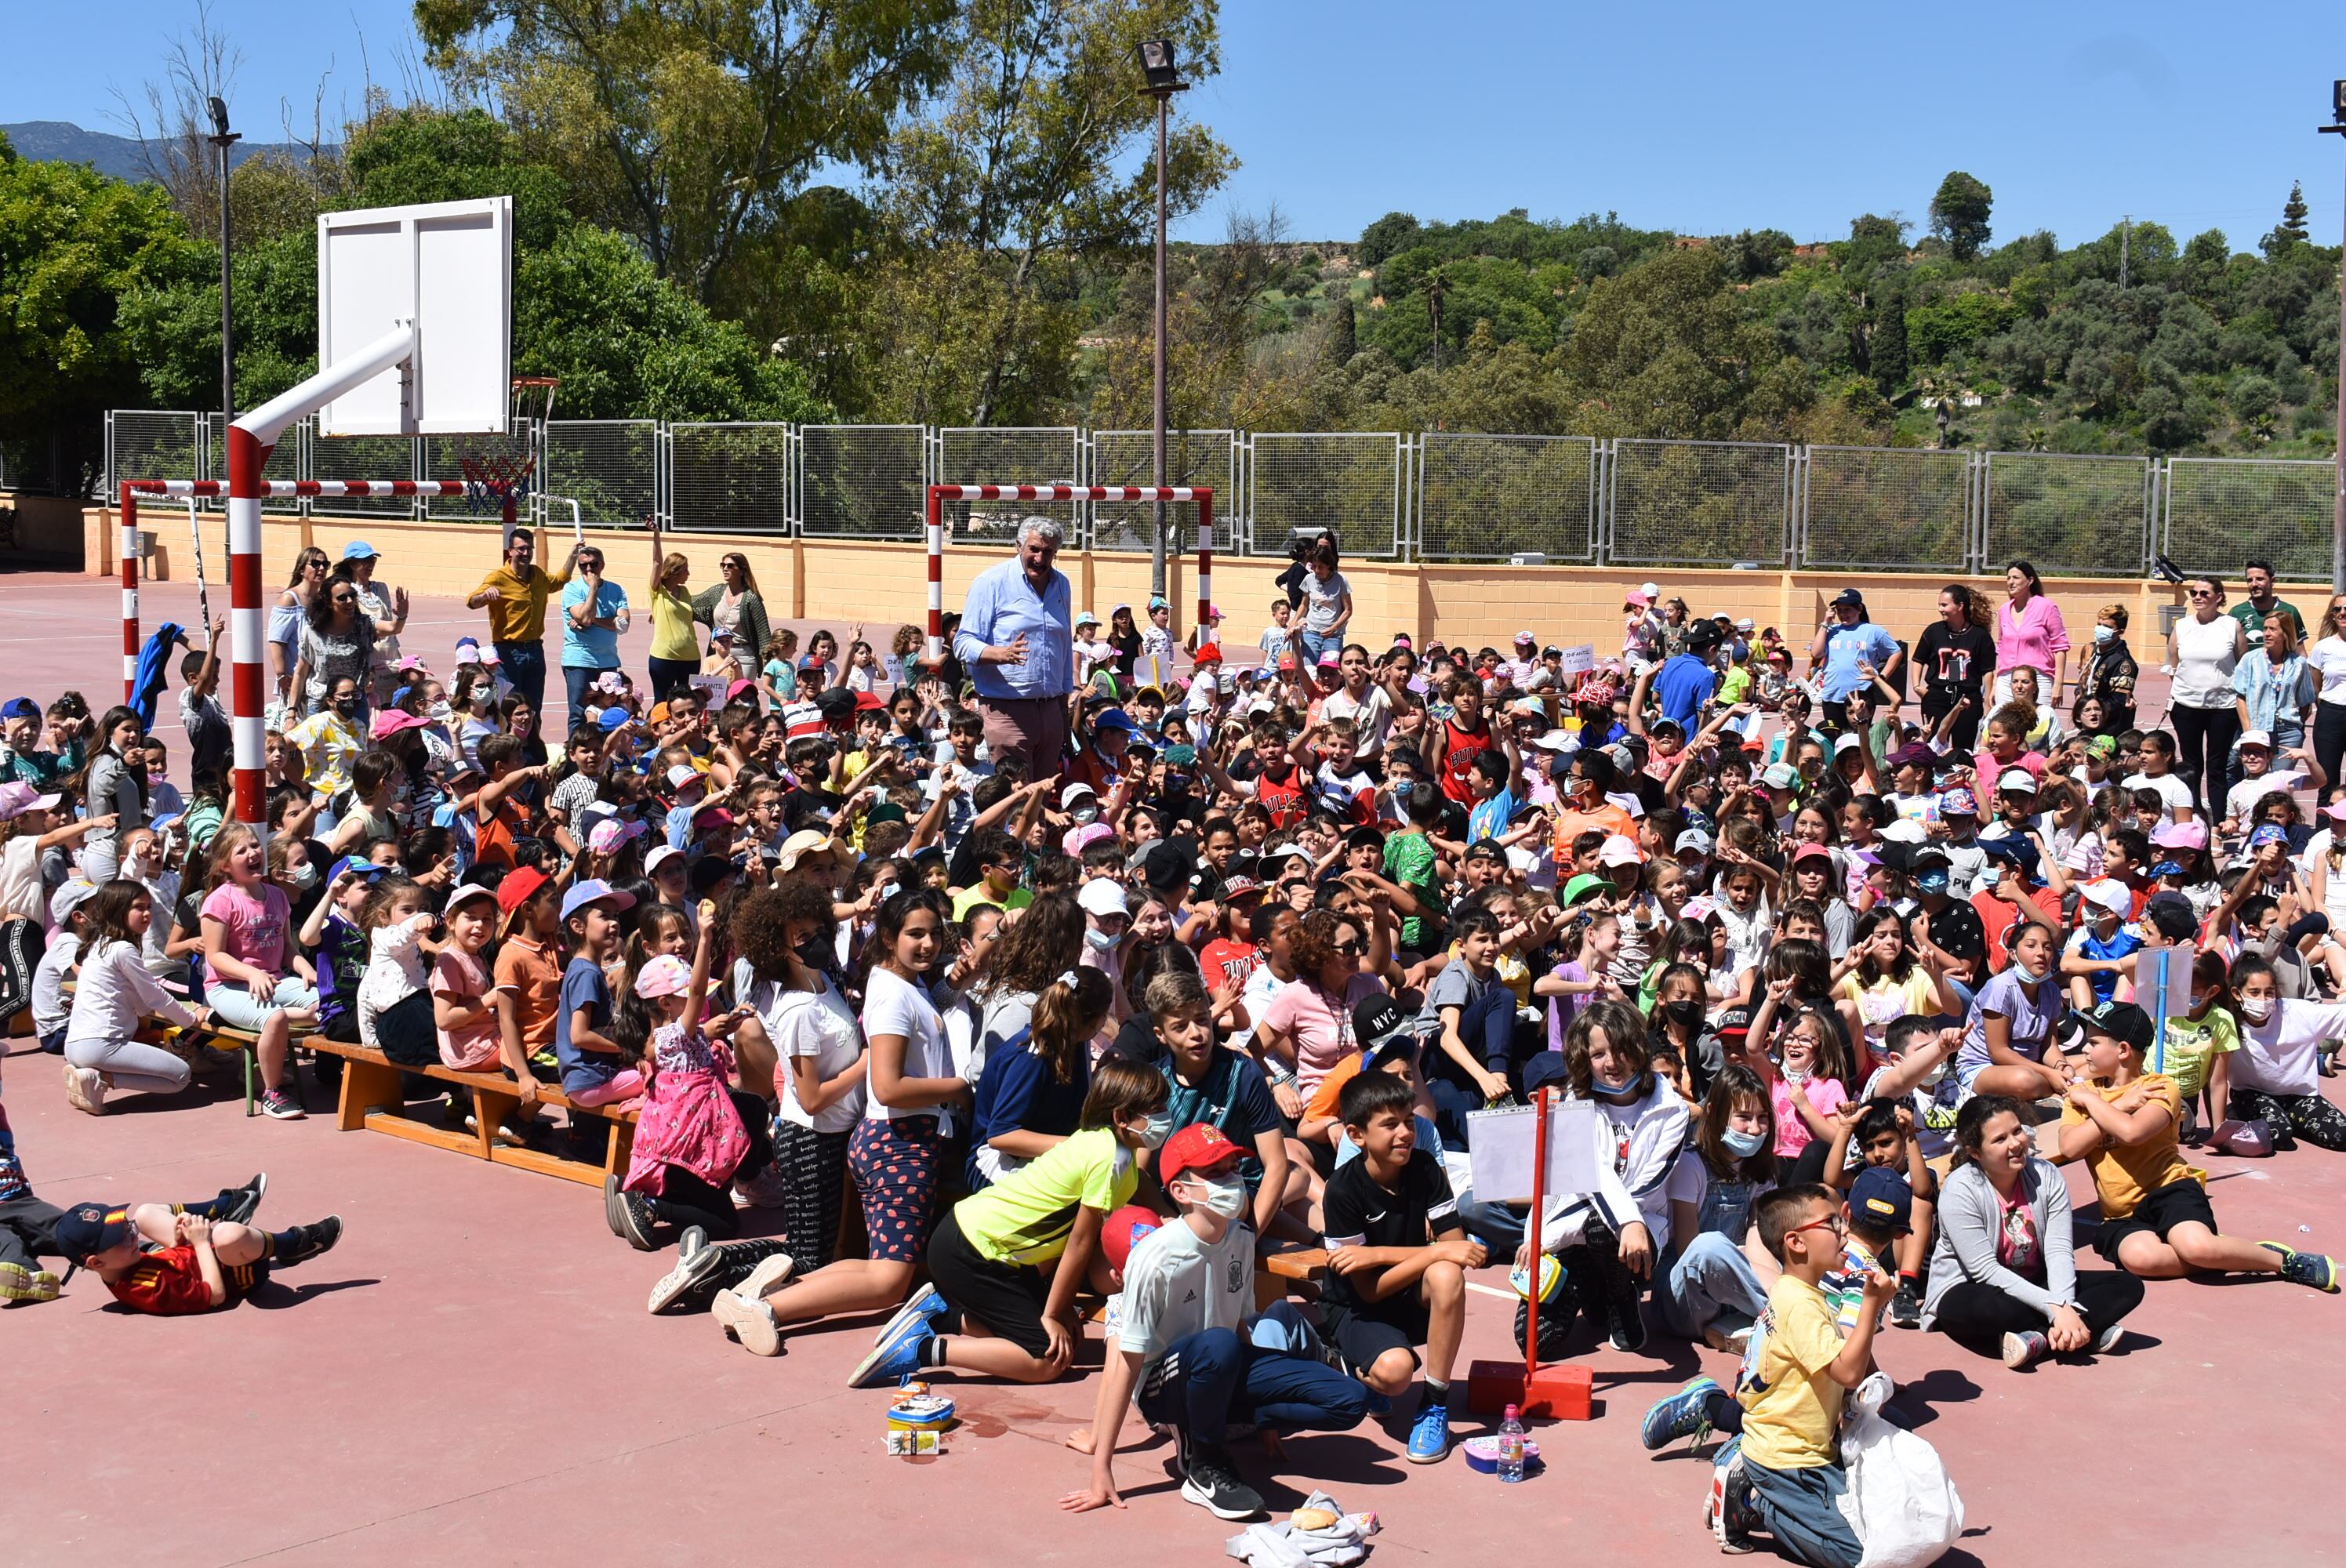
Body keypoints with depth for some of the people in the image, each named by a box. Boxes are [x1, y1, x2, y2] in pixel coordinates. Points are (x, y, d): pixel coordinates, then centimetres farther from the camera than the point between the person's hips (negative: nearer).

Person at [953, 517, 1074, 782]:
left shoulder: (1061, 584, 14)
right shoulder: (992, 582, -5)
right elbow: (964, 644, -9)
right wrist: (1002, 654, -29)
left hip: (1051, 708, 6)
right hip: (1007, 709, -6)